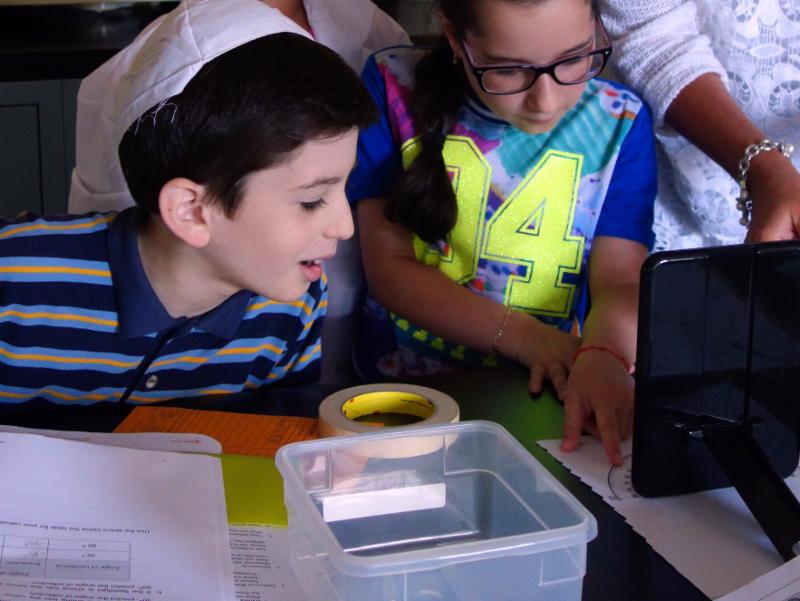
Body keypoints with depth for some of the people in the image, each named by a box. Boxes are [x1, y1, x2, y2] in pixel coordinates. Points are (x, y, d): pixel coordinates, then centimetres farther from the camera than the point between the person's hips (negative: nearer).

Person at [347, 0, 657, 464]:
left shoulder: (620, 122, -2)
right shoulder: (397, 88, -5)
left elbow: (620, 283, -10)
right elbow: (390, 266, -7)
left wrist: (603, 357, -33)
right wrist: (523, 336, -18)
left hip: (556, 398, 1)